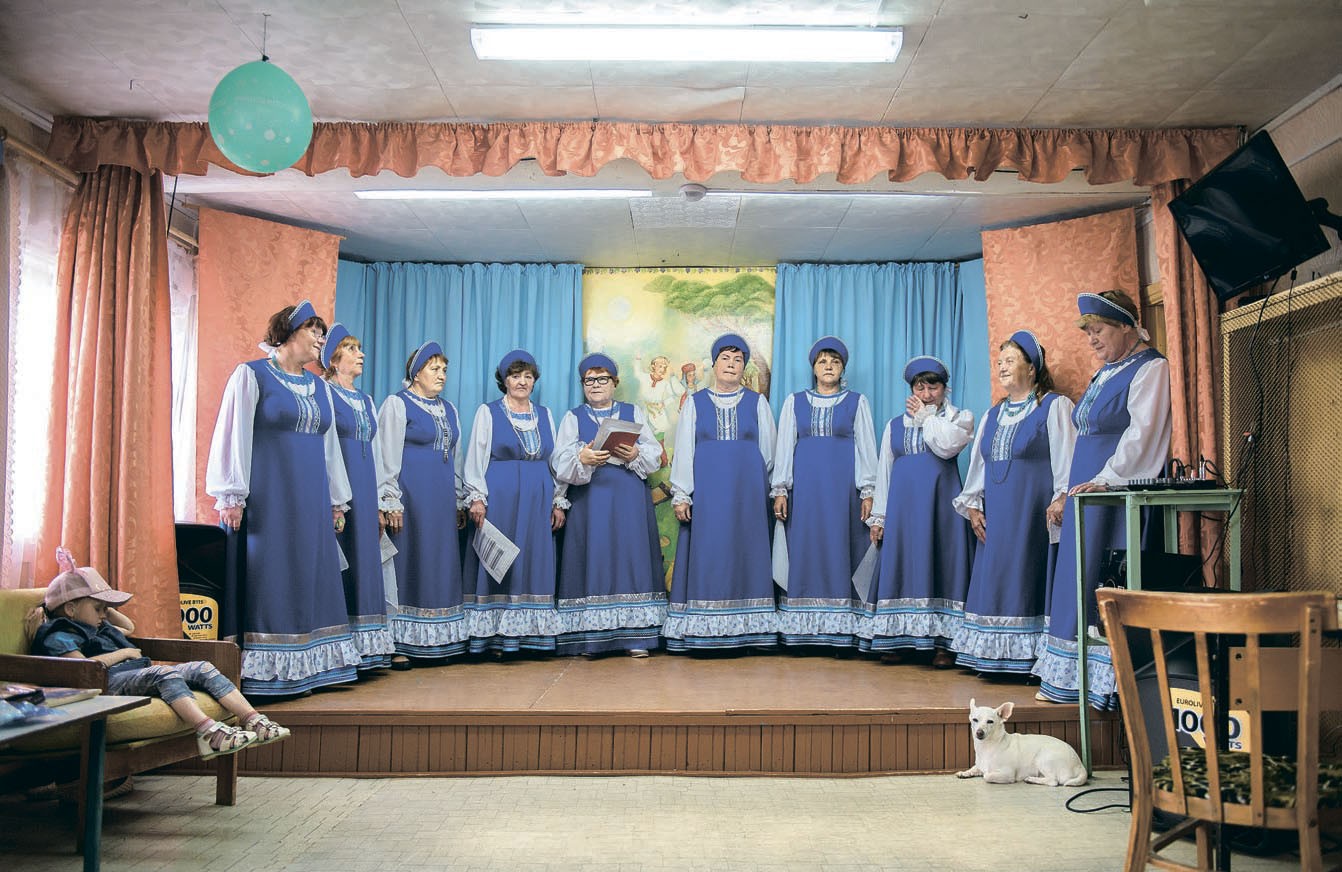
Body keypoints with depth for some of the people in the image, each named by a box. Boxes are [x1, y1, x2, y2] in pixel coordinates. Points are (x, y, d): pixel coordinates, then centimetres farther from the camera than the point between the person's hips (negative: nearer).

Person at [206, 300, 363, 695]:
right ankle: (260, 672, -1)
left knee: (311, 575, 5)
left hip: (309, 500, 6)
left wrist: (337, 501, 17)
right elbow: (234, 437, -7)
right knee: (267, 578, -6)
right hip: (266, 496, -6)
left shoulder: (319, 386, 17)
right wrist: (232, 498, -13)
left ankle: (309, 665, 10)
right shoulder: (252, 375, -2)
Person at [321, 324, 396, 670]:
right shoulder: (323, 394, -2)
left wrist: (379, 503, 16)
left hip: (365, 492, 7)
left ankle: (366, 645, 10)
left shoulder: (366, 401, 21)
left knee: (365, 561, 6)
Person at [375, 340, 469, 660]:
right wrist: (391, 502, -14)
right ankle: (401, 642, 1)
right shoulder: (397, 404, -2)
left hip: (442, 499, 7)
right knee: (409, 562, -5)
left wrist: (458, 501, 17)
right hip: (411, 497, -6)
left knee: (442, 563, 6)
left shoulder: (448, 409, 18)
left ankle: (438, 639, 11)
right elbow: (388, 457, -7)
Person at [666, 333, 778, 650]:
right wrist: (680, 495, -4)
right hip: (707, 492, 0)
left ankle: (749, 630, 3)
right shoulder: (695, 403, 9)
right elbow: (683, 450, 5)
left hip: (747, 494, 1)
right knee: (706, 556, -3)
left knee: (745, 554, 0)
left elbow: (768, 451, 12)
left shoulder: (757, 402, 10)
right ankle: (700, 631, 0)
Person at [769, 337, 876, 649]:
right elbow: (784, 446, 9)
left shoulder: (856, 402, 9)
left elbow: (866, 447, 5)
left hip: (842, 488, -1)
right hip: (805, 487, 1)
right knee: (804, 548, -1)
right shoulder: (795, 401, 11)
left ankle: (841, 626, 0)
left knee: (840, 549, -3)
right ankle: (802, 627, 2)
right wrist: (780, 490, 1)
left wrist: (868, 492, -3)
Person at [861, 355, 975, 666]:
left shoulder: (960, 417, 9)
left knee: (940, 562, -7)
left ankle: (943, 643, -4)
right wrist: (878, 516, 9)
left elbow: (946, 446, -13)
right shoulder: (895, 426, 17)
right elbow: (884, 472, 16)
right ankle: (896, 640, 5)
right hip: (903, 505, 3)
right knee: (901, 564, 0)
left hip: (941, 502, -3)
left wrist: (925, 416, -1)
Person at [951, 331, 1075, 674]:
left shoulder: (1054, 407, 0)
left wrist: (1061, 499, -21)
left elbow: (1066, 458, -9)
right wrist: (972, 505, 9)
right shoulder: (992, 415, 20)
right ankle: (997, 655, 8)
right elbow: (978, 464, 20)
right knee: (996, 579, 3)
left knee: (1030, 579, -8)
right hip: (996, 515, 6)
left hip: (1034, 513, -6)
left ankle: (1032, 656, -4)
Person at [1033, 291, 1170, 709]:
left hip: (1121, 493, -9)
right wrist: (1071, 488, 17)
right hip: (1088, 490, 9)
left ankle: (1112, 682, -4)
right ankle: (1069, 680, 12)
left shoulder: (1150, 369, -7)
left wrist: (1105, 479, -23)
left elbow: (1141, 432, -17)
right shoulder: (1105, 373, 20)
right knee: (1081, 580, 7)